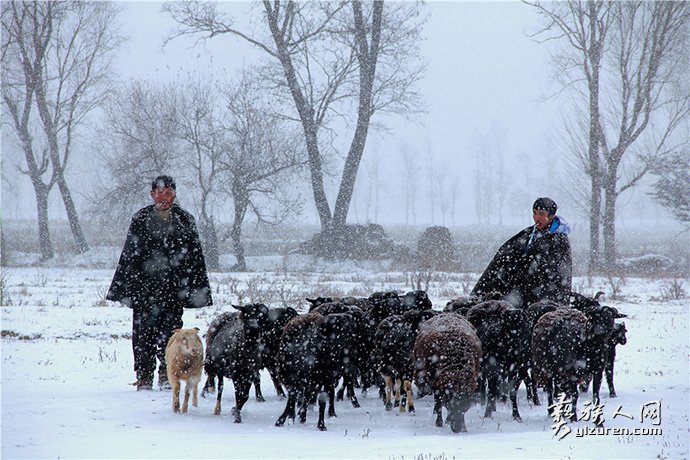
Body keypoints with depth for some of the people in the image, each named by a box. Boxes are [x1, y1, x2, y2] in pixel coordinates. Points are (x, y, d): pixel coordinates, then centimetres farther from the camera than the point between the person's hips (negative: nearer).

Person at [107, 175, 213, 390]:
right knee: (144, 330, -2)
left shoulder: (185, 221, 8)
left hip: (173, 286, 1)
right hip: (145, 286, -1)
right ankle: (144, 376, 4)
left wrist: (198, 288, 6)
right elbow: (129, 255, 4)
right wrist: (124, 288, 0)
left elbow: (195, 257, 10)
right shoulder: (141, 219, 4)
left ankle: (167, 374, 7)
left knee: (171, 328, -2)